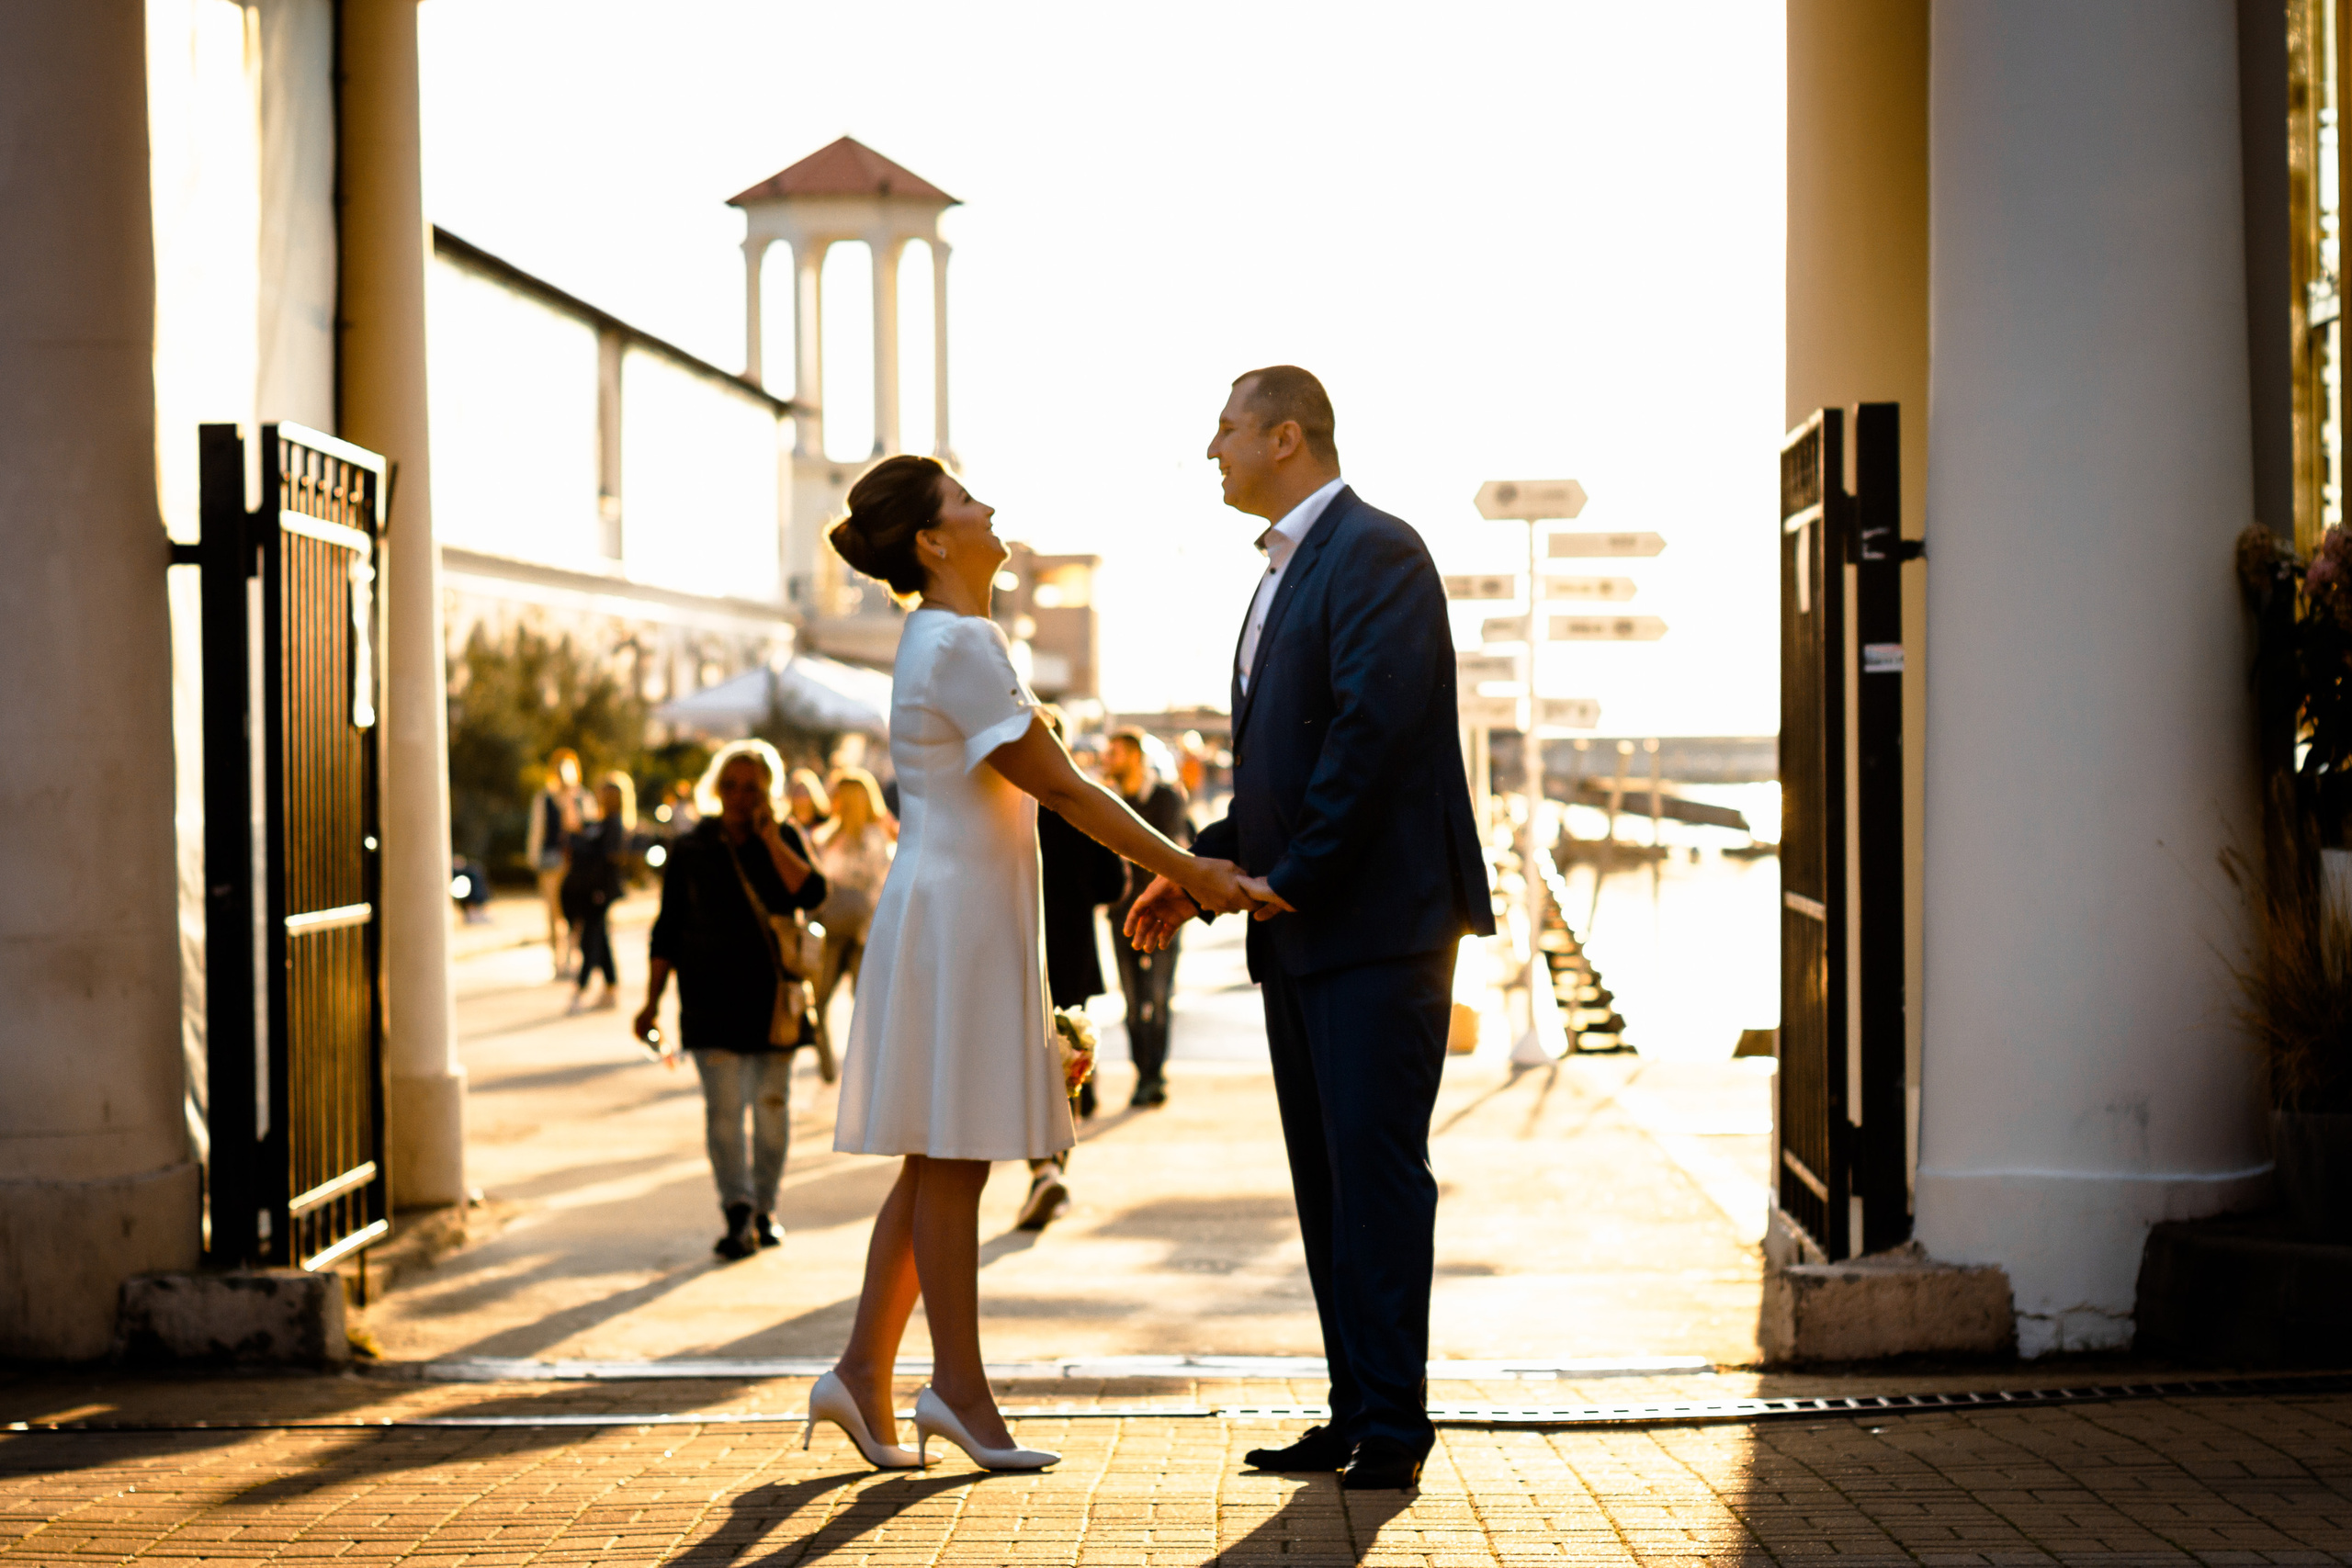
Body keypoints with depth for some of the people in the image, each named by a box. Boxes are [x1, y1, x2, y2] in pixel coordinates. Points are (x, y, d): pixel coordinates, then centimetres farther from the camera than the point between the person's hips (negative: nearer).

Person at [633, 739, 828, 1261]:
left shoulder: (785, 839, 3)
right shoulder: (690, 850, 4)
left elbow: (812, 894, -14)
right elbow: (669, 928, 6)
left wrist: (770, 840, -16)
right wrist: (652, 1000, 1)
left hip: (771, 991, 1)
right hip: (711, 994, -1)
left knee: (771, 1103, 6)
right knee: (722, 1107, -8)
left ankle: (765, 1209, 19)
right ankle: (738, 1214, -11)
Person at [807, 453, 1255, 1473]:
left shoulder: (958, 638, 17)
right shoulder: (957, 645, -16)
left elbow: (1037, 786, 16)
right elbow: (1056, 784, -18)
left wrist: (1177, 867, 14)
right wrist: (1182, 870, -14)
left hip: (967, 915, 10)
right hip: (956, 910, -10)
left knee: (941, 1160, 11)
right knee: (951, 1159, -2)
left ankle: (863, 1373, 13)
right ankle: (959, 1388, 5)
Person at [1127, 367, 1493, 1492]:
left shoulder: (1377, 553, -9)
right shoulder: (1285, 572, 21)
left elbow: (1375, 726, -20)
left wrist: (1294, 874, -16)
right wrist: (1202, 868, 13)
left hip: (1380, 918, -10)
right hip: (1302, 930, 10)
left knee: (1375, 1166, -9)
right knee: (1326, 1176, 9)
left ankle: (1393, 1422, -4)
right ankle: (1356, 1412, 14)